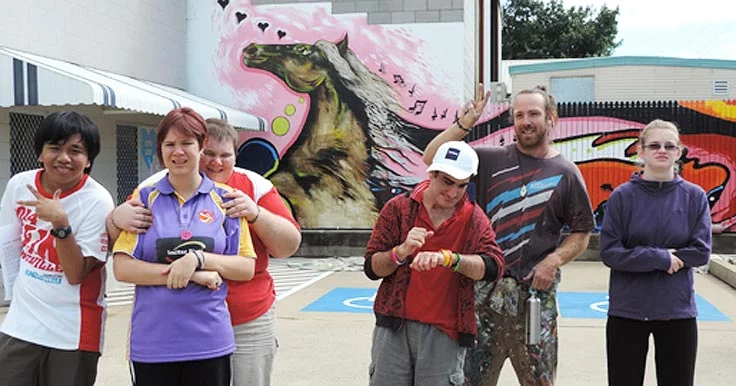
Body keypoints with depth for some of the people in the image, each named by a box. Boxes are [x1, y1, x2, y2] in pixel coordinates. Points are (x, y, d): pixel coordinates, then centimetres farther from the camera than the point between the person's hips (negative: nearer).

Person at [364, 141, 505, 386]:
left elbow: (493, 267, -12)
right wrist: (402, 251, -19)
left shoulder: (474, 218, 3)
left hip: (445, 334, 0)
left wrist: (447, 258, -28)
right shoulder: (398, 208, 2)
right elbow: (372, 268, 1)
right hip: (394, 328, 1)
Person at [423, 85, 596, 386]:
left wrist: (554, 260, -10)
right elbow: (432, 158, 1)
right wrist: (464, 124, -10)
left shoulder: (565, 173, 4)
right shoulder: (492, 159, 6)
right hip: (485, 289, 1)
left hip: (536, 292, 0)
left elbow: (581, 234, 7)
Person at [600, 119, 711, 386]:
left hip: (678, 311, 1)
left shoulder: (694, 196, 0)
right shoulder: (622, 196, -5)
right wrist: (661, 258, -17)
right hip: (627, 311, -1)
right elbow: (610, 253, -10)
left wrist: (652, 257, -12)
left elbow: (701, 251, -6)